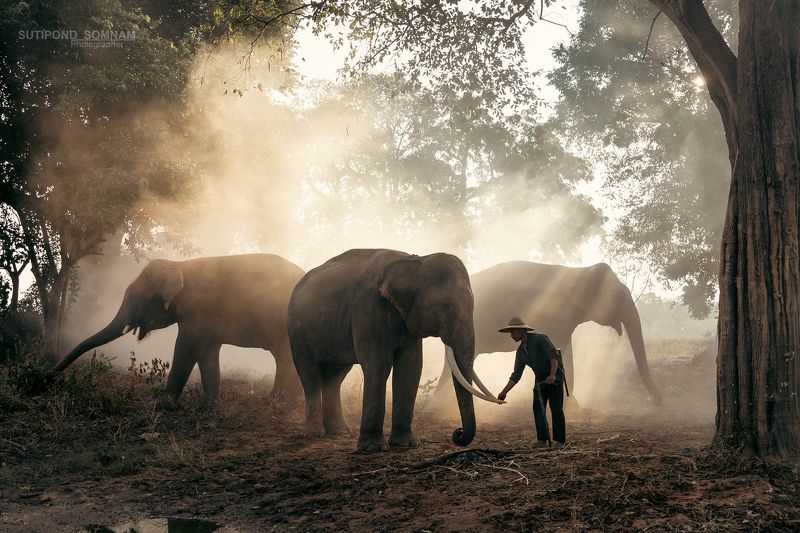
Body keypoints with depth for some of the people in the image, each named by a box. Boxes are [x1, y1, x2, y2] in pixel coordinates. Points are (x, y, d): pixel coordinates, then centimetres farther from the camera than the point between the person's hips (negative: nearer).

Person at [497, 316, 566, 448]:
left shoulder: (539, 338, -17)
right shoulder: (521, 351, 4)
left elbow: (554, 355, -28)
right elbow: (516, 375, 6)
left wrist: (552, 374, -43)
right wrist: (504, 392, -2)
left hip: (555, 375, -7)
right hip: (541, 379, 7)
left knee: (556, 408, -11)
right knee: (538, 408, -7)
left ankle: (559, 441, -7)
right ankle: (542, 440, -7)